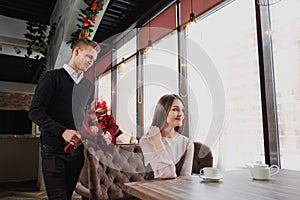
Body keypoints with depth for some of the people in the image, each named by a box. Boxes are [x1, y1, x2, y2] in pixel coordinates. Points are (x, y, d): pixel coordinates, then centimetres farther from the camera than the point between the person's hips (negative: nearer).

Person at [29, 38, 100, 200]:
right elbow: (35, 112, -10)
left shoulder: (89, 86, 16)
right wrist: (63, 131, -20)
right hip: (54, 150, -5)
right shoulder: (52, 77, -2)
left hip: (77, 149, 5)